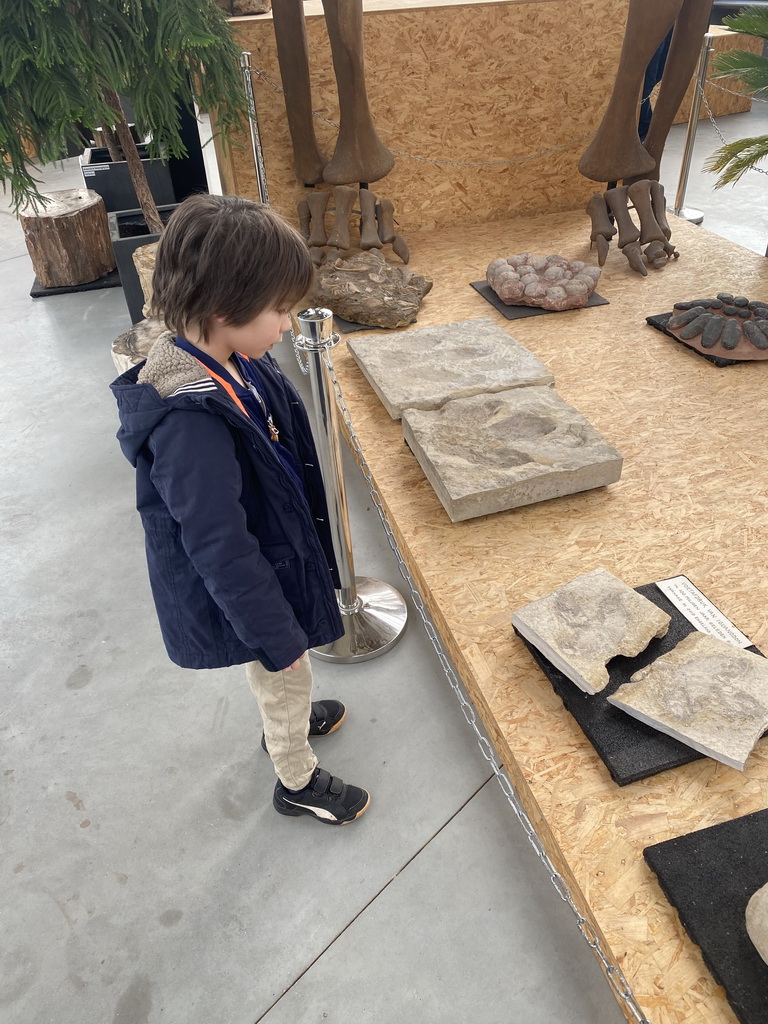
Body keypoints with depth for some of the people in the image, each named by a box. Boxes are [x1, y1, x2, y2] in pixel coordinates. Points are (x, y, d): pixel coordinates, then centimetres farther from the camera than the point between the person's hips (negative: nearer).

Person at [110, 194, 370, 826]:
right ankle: (297, 781, 47)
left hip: (272, 552, 8)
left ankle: (286, 725, 62)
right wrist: (277, 633, -19)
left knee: (281, 678, 32)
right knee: (287, 678, 18)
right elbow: (219, 546, -30)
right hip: (243, 586, -8)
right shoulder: (191, 421, -37)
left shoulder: (226, 358, -8)